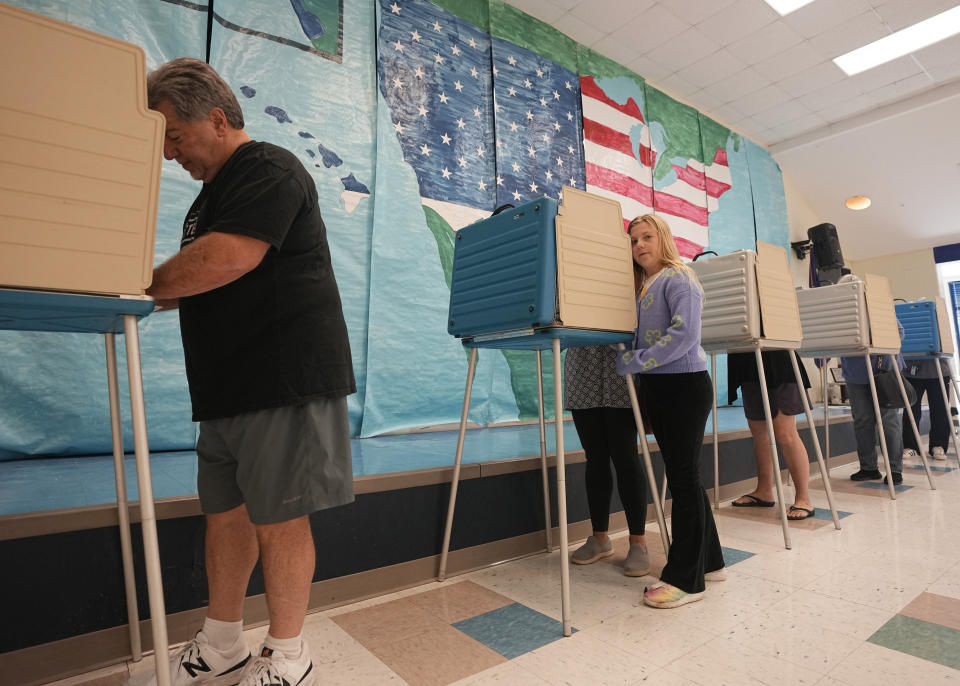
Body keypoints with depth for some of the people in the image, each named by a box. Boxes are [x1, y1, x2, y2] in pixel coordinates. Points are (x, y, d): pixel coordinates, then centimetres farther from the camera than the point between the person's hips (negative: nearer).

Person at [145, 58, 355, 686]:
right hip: (227, 385, 9)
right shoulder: (213, 193, 23)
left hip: (285, 379, -9)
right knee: (225, 514, 15)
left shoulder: (270, 170, -7)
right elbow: (200, 283, 25)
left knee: (277, 519, 0)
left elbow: (229, 257, -22)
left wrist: (141, 287, -8)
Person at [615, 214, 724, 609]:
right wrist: (642, 388, 3)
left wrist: (635, 362, -20)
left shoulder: (677, 278, -7)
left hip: (684, 386, -9)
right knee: (682, 477, 15)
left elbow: (684, 333, -22)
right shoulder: (642, 288, 17)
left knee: (684, 479, -3)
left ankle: (686, 579, 9)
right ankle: (708, 561, 30)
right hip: (657, 389, 9)